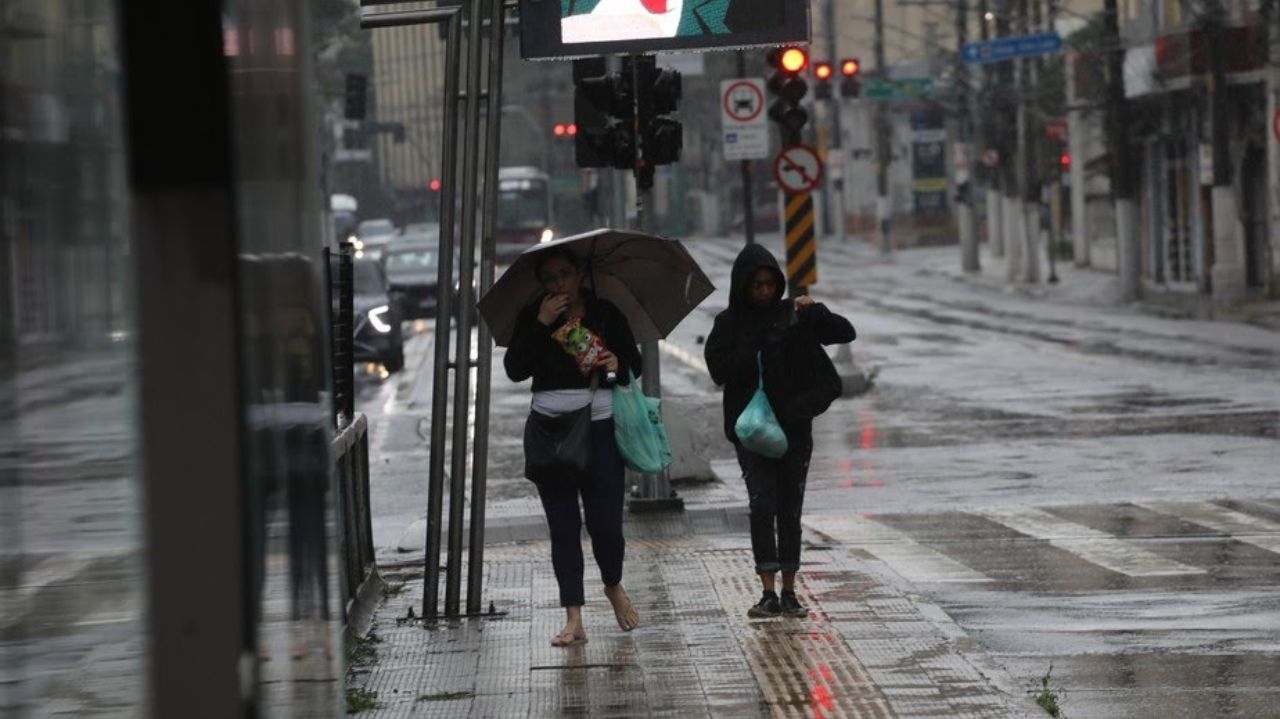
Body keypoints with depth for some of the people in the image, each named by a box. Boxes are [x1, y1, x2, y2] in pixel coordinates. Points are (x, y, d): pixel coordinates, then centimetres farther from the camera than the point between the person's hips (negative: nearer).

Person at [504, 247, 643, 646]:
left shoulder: (605, 314, 4)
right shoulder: (532, 317, 4)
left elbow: (635, 365, 8)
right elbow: (514, 370, -8)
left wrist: (617, 365, -14)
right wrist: (541, 325, -15)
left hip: (599, 424, -1)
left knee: (606, 523, -3)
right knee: (563, 526, 0)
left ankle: (614, 586, 28)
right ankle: (573, 619, 2)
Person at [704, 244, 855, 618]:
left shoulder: (793, 314, 5)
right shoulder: (729, 323, 2)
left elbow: (846, 333, 0)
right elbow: (719, 369, -9)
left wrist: (816, 311, -16)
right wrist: (758, 351, -17)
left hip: (794, 423, 2)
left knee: (790, 507, 4)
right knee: (762, 505, -11)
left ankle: (789, 591, 9)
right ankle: (769, 592, -10)